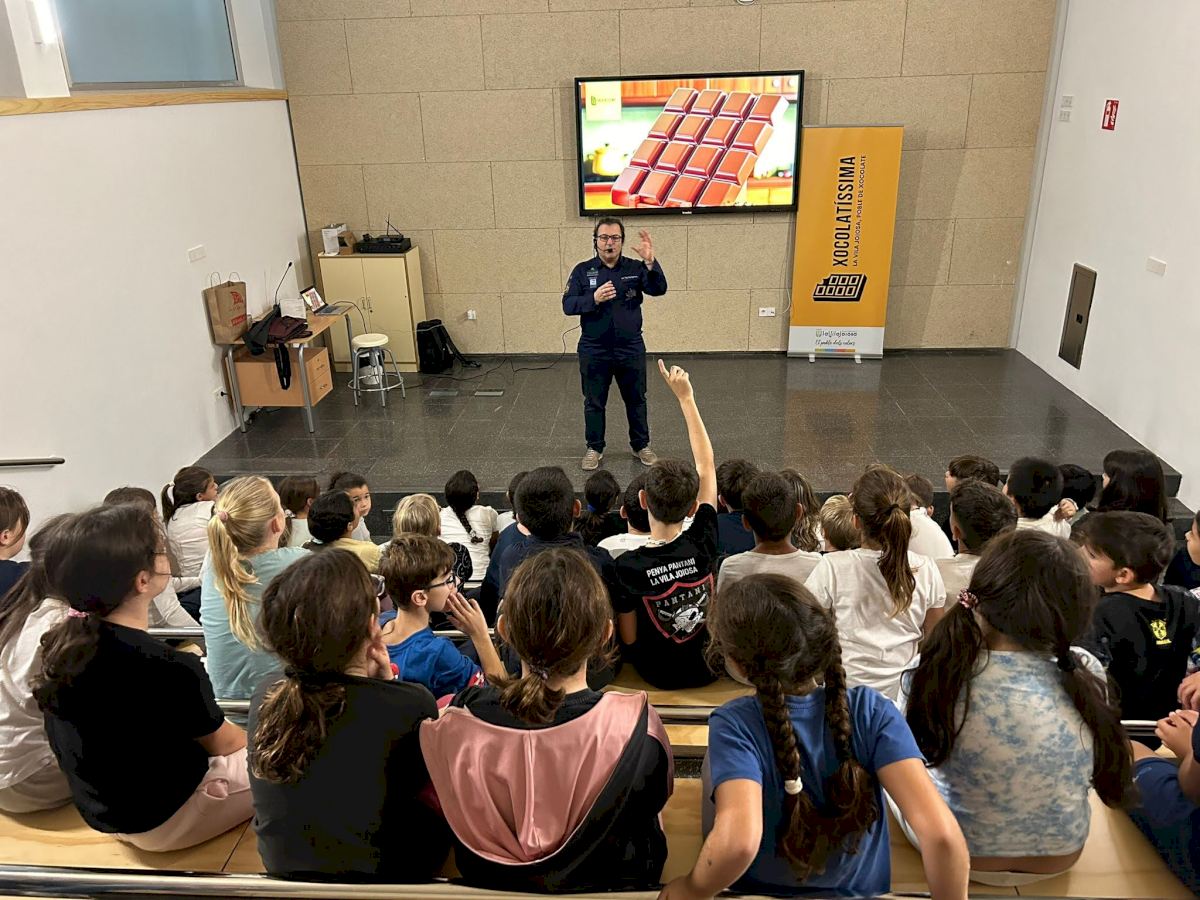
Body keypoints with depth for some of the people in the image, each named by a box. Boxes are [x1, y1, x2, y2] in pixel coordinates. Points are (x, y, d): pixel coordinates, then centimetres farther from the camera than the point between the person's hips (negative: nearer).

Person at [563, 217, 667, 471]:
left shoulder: (635, 268, -1)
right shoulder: (583, 270, -2)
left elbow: (659, 289, -16)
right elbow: (567, 305, -8)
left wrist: (650, 262, -31)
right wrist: (594, 299, -24)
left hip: (631, 349, 1)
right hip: (594, 351, 0)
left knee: (636, 400, 13)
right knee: (594, 402, 10)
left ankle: (641, 445, 29)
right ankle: (595, 448, 26)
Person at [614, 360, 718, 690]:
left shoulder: (628, 567, -28)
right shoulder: (702, 544, -22)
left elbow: (629, 639, -14)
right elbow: (706, 465, -11)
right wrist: (686, 398, -7)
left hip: (658, 674, -2)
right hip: (710, 667, 2)